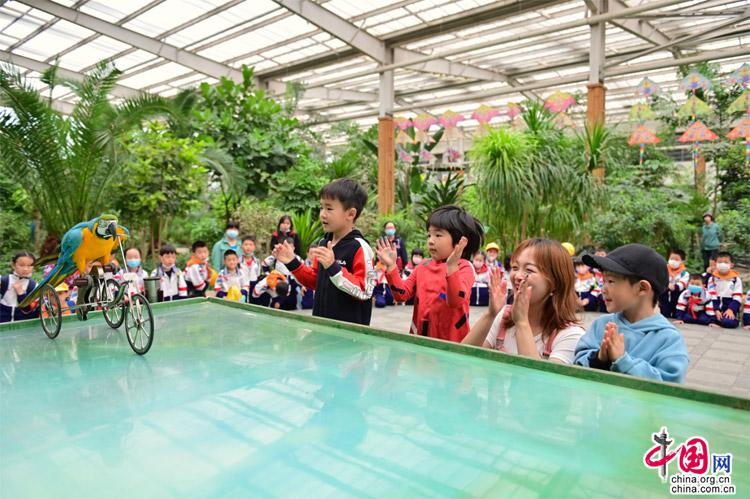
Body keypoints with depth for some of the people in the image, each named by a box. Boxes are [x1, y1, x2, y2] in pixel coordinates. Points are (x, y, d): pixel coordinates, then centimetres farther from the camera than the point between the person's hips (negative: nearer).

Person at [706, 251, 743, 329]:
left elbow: (737, 297, -1)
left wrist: (731, 309, -16)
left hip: (730, 306, -1)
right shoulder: (712, 278, 4)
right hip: (715, 306, 1)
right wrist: (716, 310, -15)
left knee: (730, 322, -32)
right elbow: (711, 296, -3)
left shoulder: (736, 279, 4)